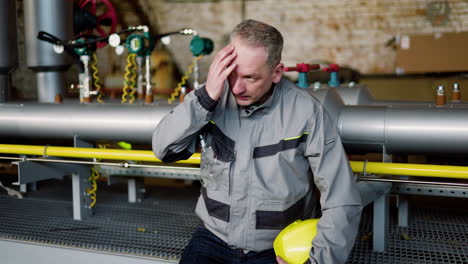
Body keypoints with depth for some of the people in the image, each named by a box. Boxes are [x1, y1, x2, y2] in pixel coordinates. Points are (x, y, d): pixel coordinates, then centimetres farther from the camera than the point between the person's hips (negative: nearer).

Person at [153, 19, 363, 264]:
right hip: (213, 238, 1)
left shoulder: (307, 113, -13)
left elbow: (342, 203, -11)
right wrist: (205, 98, -22)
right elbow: (164, 149, -12)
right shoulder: (215, 97, -6)